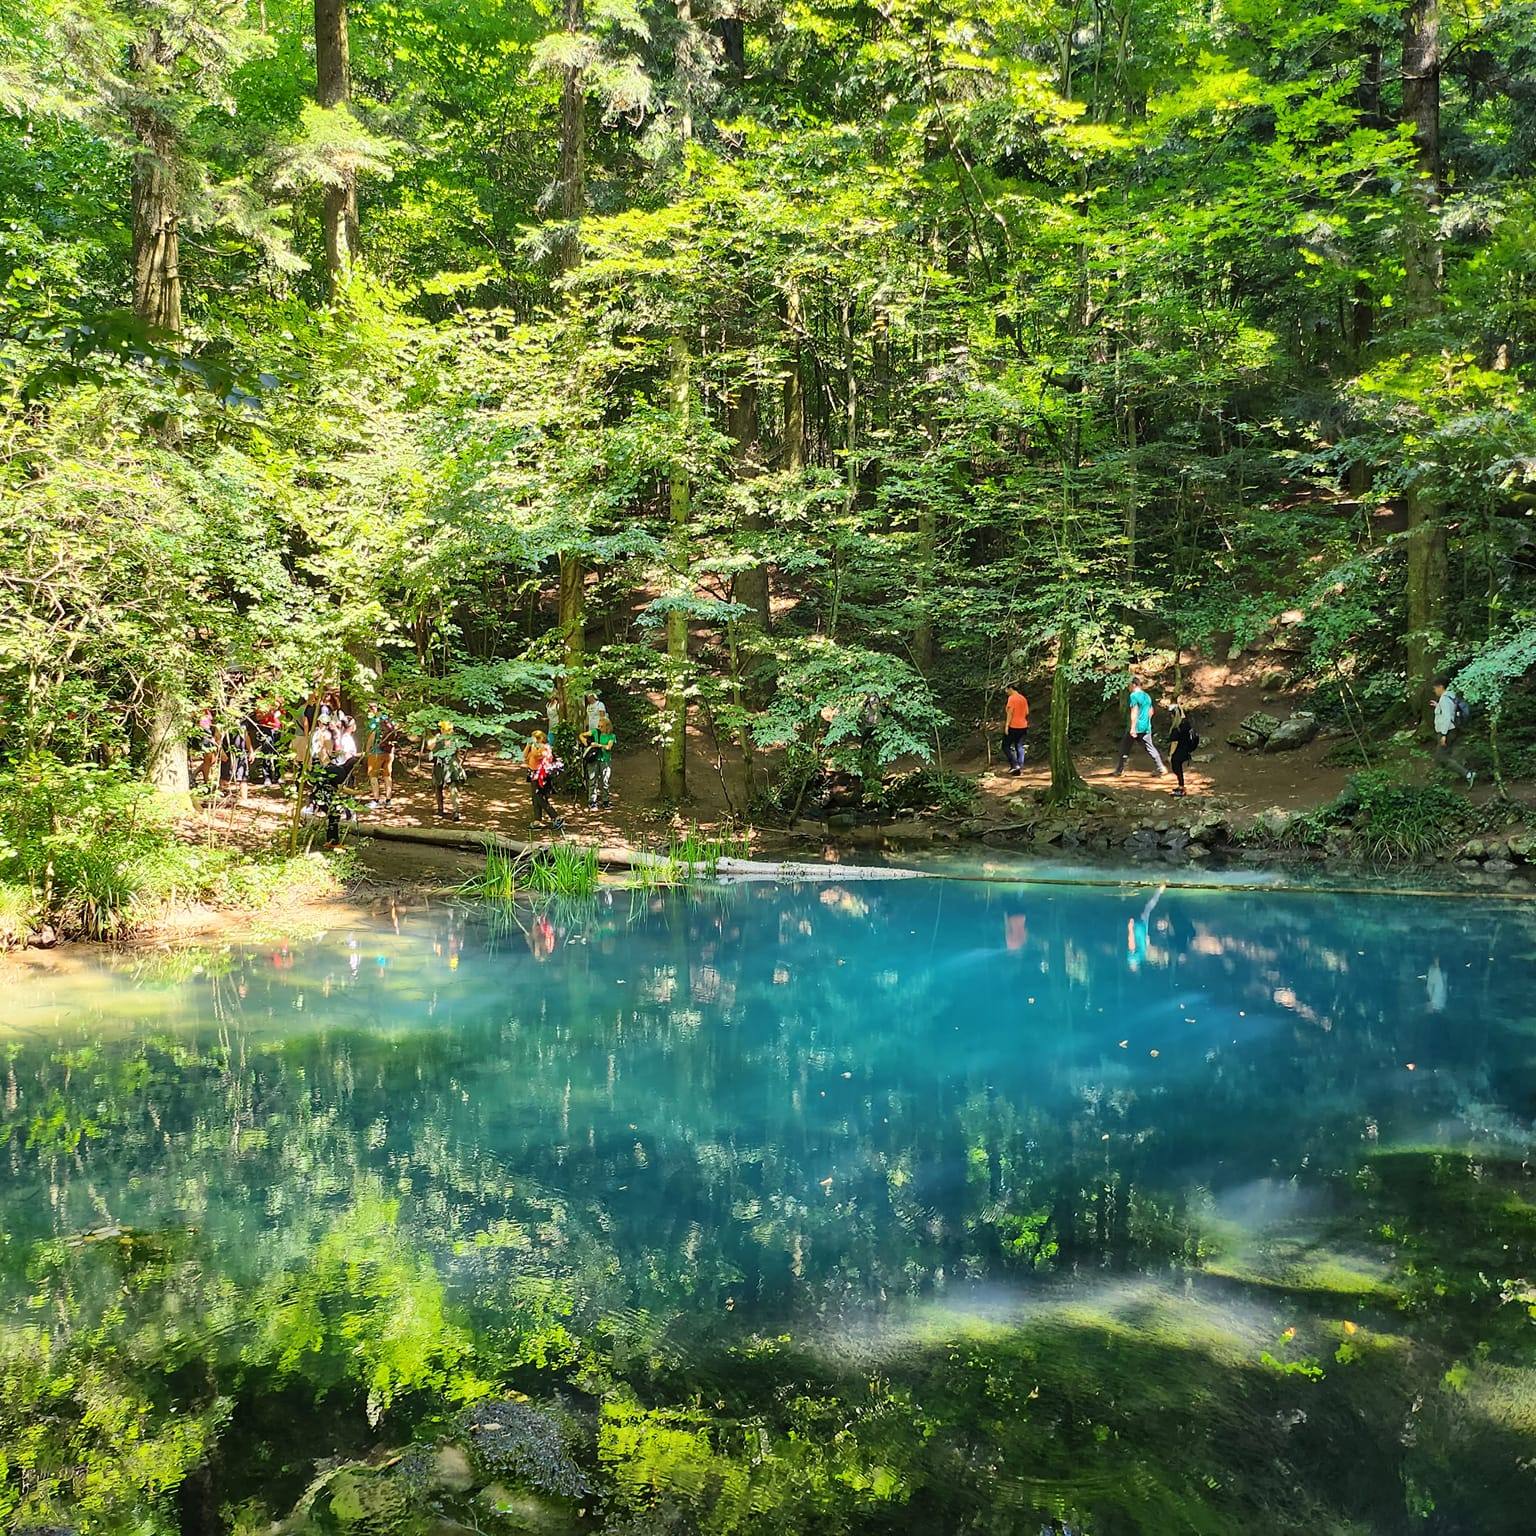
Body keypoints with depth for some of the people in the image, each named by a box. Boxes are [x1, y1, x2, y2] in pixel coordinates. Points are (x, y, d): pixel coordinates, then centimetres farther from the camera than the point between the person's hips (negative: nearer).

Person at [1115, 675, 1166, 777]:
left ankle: (1120, 770, 6)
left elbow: (1134, 712, -18)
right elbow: (1151, 712, 20)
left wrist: (1132, 728, -21)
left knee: (1125, 749, 4)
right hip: (1146, 727, 6)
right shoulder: (1147, 696, 13)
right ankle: (1161, 768, 0)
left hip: (1135, 727, -6)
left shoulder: (1134, 695, -11)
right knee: (1150, 747, 9)